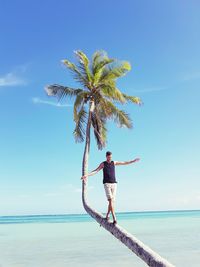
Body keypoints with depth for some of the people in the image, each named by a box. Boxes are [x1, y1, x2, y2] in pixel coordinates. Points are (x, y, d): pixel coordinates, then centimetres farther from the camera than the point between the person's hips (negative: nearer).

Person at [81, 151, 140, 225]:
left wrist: (133, 161, 20)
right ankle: (114, 218, -19)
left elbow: (124, 163, 19)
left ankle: (107, 215, 21)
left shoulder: (114, 162, 12)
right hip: (106, 184, -4)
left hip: (114, 184, 4)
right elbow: (96, 171, -9)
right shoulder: (103, 164, 2)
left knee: (112, 201, 2)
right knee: (110, 200, -15)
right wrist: (87, 175, -24)